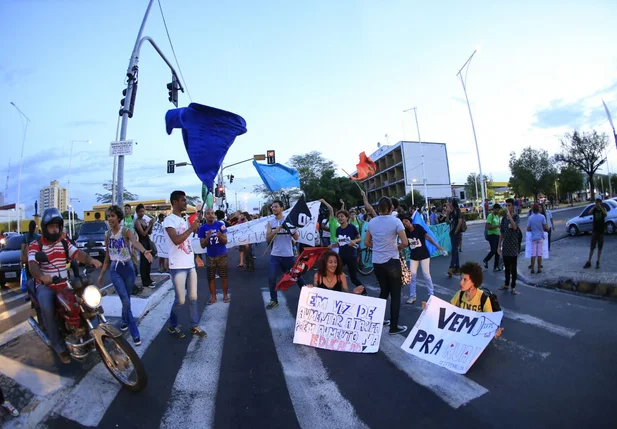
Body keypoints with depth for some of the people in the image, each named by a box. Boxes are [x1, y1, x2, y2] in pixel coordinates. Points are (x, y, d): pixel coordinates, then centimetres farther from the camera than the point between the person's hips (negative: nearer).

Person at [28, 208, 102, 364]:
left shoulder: (64, 243, 8)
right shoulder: (35, 245, -5)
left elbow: (78, 254, -9)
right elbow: (32, 265, -22)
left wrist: (90, 259, -33)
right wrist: (41, 276, -45)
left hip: (65, 284, 4)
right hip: (45, 286, -4)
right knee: (47, 309, -31)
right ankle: (60, 347, -19)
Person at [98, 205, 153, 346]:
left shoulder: (126, 232, -9)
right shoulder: (107, 235, 3)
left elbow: (135, 242, -32)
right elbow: (107, 257, 11)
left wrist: (144, 251, -53)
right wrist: (101, 275, 14)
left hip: (127, 268, -2)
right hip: (115, 270, 2)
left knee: (126, 300, 12)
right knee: (125, 301, -9)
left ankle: (125, 321, 41)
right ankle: (135, 333, -2)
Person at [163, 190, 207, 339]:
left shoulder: (184, 219, 13)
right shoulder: (169, 220, -11)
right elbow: (176, 240, -24)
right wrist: (191, 228, -18)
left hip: (190, 265, 7)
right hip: (178, 267, -7)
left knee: (193, 298, 12)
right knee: (180, 300, 2)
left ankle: (195, 326, 23)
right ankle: (173, 325, 25)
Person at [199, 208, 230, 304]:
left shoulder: (220, 224, -9)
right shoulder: (202, 228, -4)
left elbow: (225, 241, -9)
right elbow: (202, 245, -5)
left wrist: (220, 236, -30)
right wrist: (207, 237, -24)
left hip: (222, 255, -2)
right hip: (210, 256, 2)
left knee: (223, 277, 6)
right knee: (210, 278, 8)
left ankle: (225, 295, 21)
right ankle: (213, 297, 22)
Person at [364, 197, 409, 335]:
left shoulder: (371, 222, 1)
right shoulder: (395, 221, -12)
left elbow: (367, 242, 9)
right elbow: (405, 243, -16)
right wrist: (397, 247, 3)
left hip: (377, 263, 5)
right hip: (392, 262, -5)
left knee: (384, 291, 21)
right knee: (395, 294, 8)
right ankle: (394, 327, 15)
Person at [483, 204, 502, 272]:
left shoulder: (498, 216, 17)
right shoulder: (490, 216, -9)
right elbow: (488, 227, -17)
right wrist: (497, 226, -24)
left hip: (497, 235, 8)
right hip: (492, 235, -8)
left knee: (497, 251, 5)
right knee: (493, 251, -9)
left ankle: (496, 266, 11)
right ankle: (485, 260, 17)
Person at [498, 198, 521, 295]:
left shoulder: (516, 217, -8)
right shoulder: (504, 218, 7)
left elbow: (515, 227, -29)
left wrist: (509, 215, -28)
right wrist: (499, 245, 9)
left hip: (514, 246, -5)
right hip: (505, 246, 5)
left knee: (513, 268, 1)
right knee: (507, 267, 14)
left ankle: (513, 287, 10)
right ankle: (506, 284, 26)